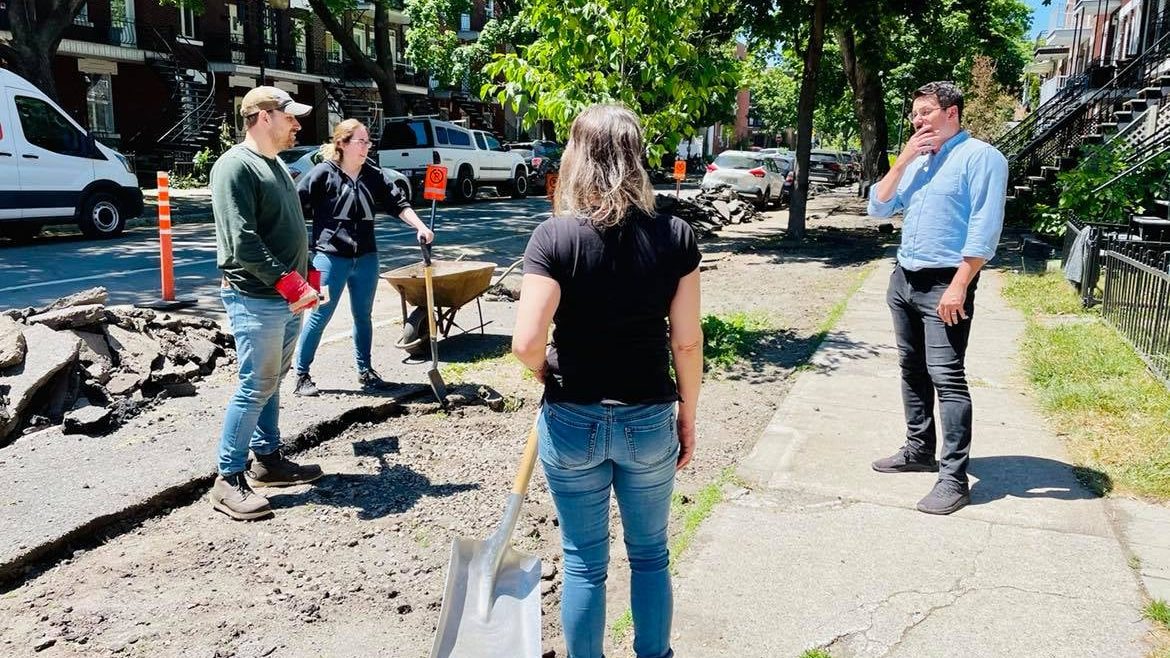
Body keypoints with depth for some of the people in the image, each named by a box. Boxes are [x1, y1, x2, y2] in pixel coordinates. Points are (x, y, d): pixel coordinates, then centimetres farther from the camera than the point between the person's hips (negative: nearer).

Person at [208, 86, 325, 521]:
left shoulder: (277, 165, 18)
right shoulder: (236, 166, -12)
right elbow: (241, 241, -20)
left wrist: (306, 278, 16)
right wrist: (288, 283, -21)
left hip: (287, 297, 9)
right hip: (256, 298, -9)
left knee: (272, 382, 16)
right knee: (255, 387, -6)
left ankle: (267, 458, 27)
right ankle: (229, 480, 3)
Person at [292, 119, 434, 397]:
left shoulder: (373, 175, 5)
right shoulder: (324, 173, -9)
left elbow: (398, 202, 2)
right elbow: (294, 205, -8)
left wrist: (420, 227, -11)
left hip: (366, 258, 5)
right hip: (330, 257, -5)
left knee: (363, 316, 15)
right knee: (319, 315, 2)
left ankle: (365, 371, 29)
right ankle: (302, 374, 13)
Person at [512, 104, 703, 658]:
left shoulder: (555, 236, -13)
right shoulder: (674, 236, -8)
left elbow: (527, 342, -18)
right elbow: (687, 341, -5)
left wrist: (551, 378, 4)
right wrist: (687, 417, 9)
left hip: (573, 420, -1)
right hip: (649, 420, 2)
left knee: (584, 562, 15)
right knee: (650, 555, 21)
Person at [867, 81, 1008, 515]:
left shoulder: (980, 156, -8)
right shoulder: (916, 161, 15)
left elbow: (985, 228, -16)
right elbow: (878, 208, 11)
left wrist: (959, 286, -22)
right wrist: (903, 160, 0)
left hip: (944, 284, -8)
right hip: (903, 279, 8)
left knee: (947, 378, -11)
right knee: (913, 370, 14)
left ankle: (954, 479, -8)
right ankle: (919, 449, 26)